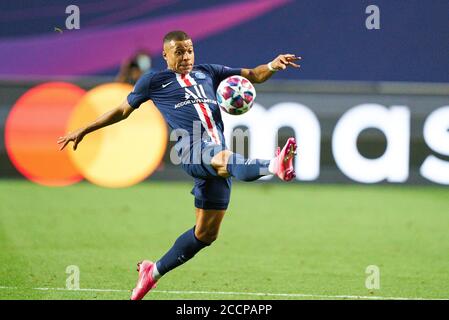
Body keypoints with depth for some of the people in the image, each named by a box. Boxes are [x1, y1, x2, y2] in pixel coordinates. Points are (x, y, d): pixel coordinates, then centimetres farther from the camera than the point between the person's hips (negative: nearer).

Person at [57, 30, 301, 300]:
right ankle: (275, 166, -71)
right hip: (192, 151, -5)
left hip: (218, 151, 5)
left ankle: (154, 271, 21)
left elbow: (253, 76, 26)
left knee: (206, 233, 6)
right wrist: (83, 131, 27)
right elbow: (123, 110, 25)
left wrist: (272, 66, 4)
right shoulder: (154, 81, 16)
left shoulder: (207, 73, 25)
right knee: (226, 159, -39)